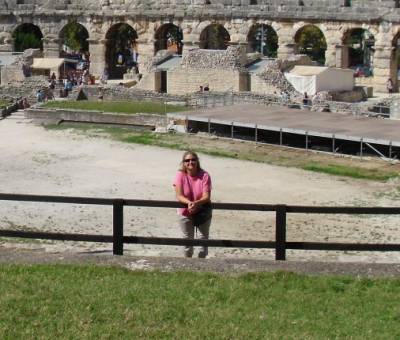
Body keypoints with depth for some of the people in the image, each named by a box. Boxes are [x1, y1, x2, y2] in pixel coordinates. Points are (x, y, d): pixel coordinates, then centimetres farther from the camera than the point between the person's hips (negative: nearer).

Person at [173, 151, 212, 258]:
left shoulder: (204, 175, -18)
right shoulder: (180, 175, -17)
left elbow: (206, 196, -23)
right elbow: (179, 196, -21)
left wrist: (196, 203, -42)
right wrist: (189, 202, -40)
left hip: (203, 212, 0)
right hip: (185, 212, 0)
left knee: (204, 237, 11)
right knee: (188, 238, 15)